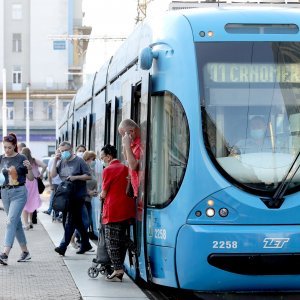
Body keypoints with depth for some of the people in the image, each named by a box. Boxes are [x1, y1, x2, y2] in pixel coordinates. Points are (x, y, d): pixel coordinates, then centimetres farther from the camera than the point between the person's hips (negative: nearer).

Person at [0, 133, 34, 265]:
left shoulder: (21, 159, -6)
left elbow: (31, 178, -2)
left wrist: (29, 168, -21)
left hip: (19, 192, -5)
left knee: (11, 221, -16)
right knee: (16, 222, 12)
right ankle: (25, 252, 22)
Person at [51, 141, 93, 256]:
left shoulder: (79, 161, -5)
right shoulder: (61, 162, 10)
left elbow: (89, 176, -7)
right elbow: (53, 175, 4)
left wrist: (75, 177, -18)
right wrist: (55, 160, -2)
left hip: (78, 195, -6)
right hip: (66, 195, 6)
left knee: (70, 221, -10)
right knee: (77, 221, 14)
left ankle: (63, 246, -13)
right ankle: (85, 244, 24)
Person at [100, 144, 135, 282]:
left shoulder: (108, 170, -8)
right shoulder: (125, 168, 11)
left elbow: (104, 193, -4)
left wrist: (101, 196, 18)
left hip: (113, 210, -7)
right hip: (127, 209, 7)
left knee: (112, 241, -2)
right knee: (121, 240, 12)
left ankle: (118, 270, -9)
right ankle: (119, 268, 14)